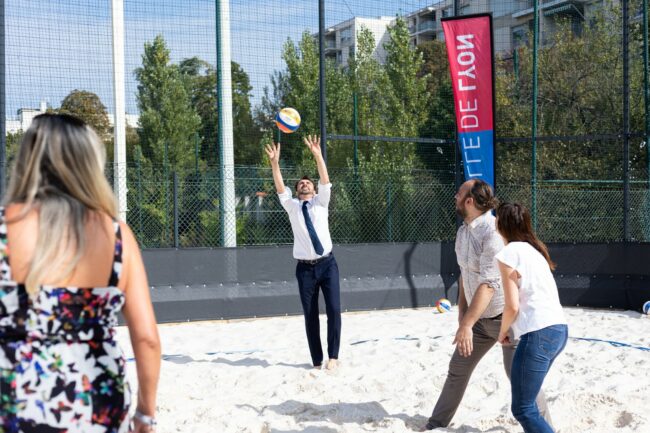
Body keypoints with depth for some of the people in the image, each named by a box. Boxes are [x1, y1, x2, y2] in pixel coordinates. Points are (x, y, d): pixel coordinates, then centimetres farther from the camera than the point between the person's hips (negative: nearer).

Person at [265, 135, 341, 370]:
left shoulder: (320, 201, 9)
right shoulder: (292, 206, 8)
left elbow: (325, 181, -7)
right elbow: (280, 189, -7)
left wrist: (317, 155, -20)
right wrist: (275, 163, -21)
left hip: (327, 264, 0)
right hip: (305, 268, 0)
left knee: (334, 310, -9)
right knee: (310, 315, 3)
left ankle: (333, 356, 0)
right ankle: (317, 360, 11)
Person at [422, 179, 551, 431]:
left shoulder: (492, 233, -25)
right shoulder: (463, 231, 4)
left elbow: (488, 284, -31)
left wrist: (467, 325, -33)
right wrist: (462, 311, 8)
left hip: (507, 316, -8)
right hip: (481, 317, 9)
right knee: (458, 368, 13)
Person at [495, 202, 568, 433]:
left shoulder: (508, 254, -7)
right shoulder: (534, 249, 19)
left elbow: (513, 306, -10)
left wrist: (502, 332, 7)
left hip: (539, 333, -9)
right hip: (559, 329, 9)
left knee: (522, 408, -5)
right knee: (526, 399, 22)